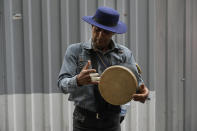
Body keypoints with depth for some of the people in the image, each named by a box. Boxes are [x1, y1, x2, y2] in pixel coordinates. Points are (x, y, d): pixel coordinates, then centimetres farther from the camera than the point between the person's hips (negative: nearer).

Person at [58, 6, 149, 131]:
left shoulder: (125, 54, 3)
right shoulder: (75, 50, -2)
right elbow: (62, 84, -9)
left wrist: (143, 93, -27)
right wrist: (78, 81, -32)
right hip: (84, 120, -1)